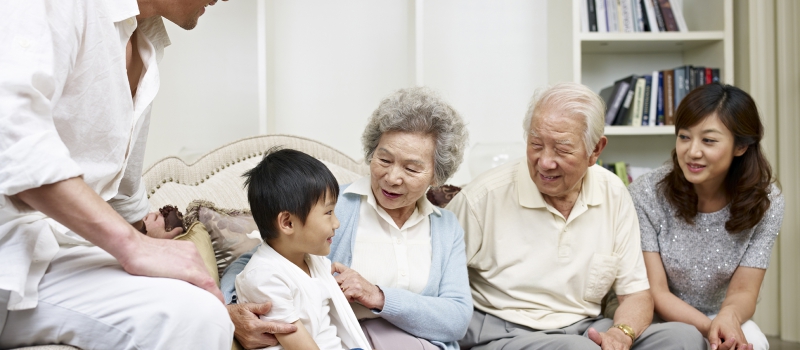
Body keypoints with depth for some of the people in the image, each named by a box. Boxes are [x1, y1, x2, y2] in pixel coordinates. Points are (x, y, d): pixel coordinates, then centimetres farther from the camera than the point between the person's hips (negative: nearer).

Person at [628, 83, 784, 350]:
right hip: (658, 319, -1)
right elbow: (655, 292, -15)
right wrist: (708, 328, -32)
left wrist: (729, 317, -34)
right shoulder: (646, 195, -17)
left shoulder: (765, 203, -9)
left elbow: (743, 291, -9)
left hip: (716, 316, 2)